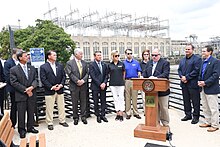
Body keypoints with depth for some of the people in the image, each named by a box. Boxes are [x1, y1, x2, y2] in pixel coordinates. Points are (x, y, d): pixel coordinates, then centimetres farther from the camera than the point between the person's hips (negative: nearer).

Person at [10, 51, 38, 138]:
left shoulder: (32, 68, 10)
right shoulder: (13, 70, -3)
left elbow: (35, 79, 7)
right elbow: (14, 82, -9)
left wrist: (32, 87, -14)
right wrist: (25, 90, -15)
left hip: (31, 94, 4)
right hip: (20, 96, -3)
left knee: (31, 113, 12)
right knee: (21, 114, 5)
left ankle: (30, 127, 27)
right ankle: (22, 130, 20)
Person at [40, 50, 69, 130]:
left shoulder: (60, 65, 9)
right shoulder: (43, 67, -3)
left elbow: (64, 76, 8)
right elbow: (43, 79, -8)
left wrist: (61, 84, -7)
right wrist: (51, 87, -16)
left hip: (60, 90, 4)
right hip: (49, 91, -3)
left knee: (61, 107, 11)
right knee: (49, 108, 5)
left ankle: (62, 121, 26)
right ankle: (50, 123, 20)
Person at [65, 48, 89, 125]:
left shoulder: (84, 63, 9)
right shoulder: (69, 63, -3)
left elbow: (87, 73, 5)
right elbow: (70, 74, -11)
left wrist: (83, 80, -11)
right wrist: (77, 81, -17)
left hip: (83, 85, 3)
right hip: (74, 86, -3)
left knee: (83, 102, 8)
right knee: (75, 103, 6)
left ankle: (83, 117, 20)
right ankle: (75, 118, 19)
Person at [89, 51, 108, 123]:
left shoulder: (104, 64, 11)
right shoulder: (91, 65, -4)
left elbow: (106, 75, 8)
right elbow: (93, 76, -10)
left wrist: (104, 83, -8)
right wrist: (99, 84, -13)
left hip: (103, 86, 4)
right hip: (95, 87, -4)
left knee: (103, 101, 7)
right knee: (96, 102, 5)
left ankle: (103, 115, 19)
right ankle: (98, 116, 17)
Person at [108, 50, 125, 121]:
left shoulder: (122, 64, 2)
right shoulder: (109, 65, 3)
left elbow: (124, 73, 11)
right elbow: (109, 74, 12)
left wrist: (122, 80, 11)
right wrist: (112, 79, 7)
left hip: (121, 83, -1)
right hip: (112, 84, 1)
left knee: (121, 98, 0)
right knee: (115, 98, 7)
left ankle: (121, 114, 6)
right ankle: (118, 113, 16)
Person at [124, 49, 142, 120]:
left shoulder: (136, 62, 8)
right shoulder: (123, 63, 6)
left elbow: (139, 72, 8)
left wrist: (139, 75, -12)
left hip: (135, 81, 1)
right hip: (126, 81, 0)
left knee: (135, 98, 4)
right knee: (127, 98, 4)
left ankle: (136, 113, 14)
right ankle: (128, 113, 14)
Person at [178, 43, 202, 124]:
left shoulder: (197, 59, -6)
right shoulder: (182, 60, 17)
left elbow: (196, 71, -15)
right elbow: (179, 70, 13)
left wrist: (186, 77, -17)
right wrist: (181, 76, -6)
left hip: (193, 84, -7)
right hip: (184, 84, 7)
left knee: (195, 101, 2)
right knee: (186, 101, 14)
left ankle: (195, 116, 14)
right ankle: (188, 114, 27)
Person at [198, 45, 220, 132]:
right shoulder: (203, 62, 14)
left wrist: (205, 82, -20)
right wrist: (199, 81, 1)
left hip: (211, 89, -8)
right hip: (203, 89, 8)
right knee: (205, 107, 16)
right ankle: (208, 122, 30)